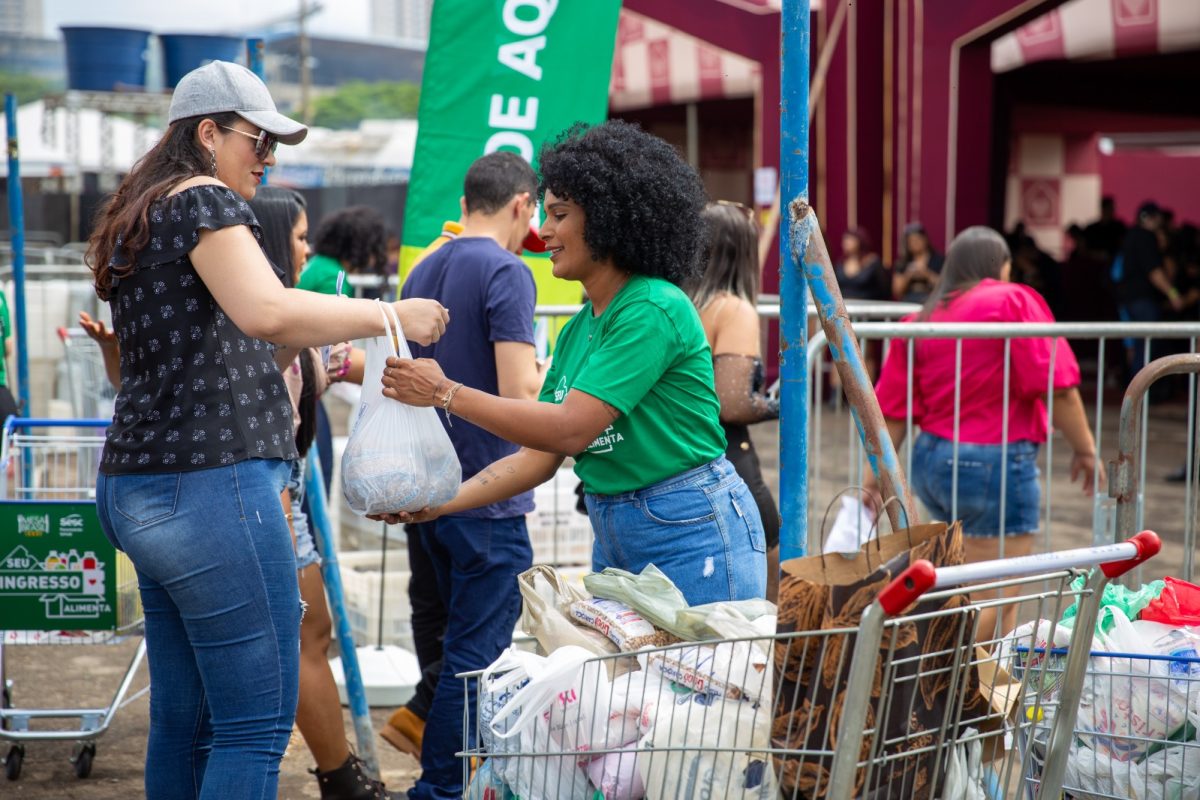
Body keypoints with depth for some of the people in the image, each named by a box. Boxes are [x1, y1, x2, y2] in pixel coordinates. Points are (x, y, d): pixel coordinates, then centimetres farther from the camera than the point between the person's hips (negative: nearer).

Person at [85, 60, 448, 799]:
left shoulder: (137, 221, 22)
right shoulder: (205, 200, -7)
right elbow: (266, 312, -24)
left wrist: (296, 347, 18)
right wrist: (389, 315, -15)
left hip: (139, 488, 10)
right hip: (209, 482, -10)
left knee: (182, 719, 12)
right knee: (258, 724, -9)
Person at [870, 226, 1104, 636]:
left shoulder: (920, 320, 9)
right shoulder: (1012, 302, -6)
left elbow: (892, 412, 6)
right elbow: (1054, 384, -14)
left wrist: (873, 480, 9)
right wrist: (1085, 449, -4)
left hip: (931, 460, 7)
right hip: (996, 463, -7)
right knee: (995, 597, -2)